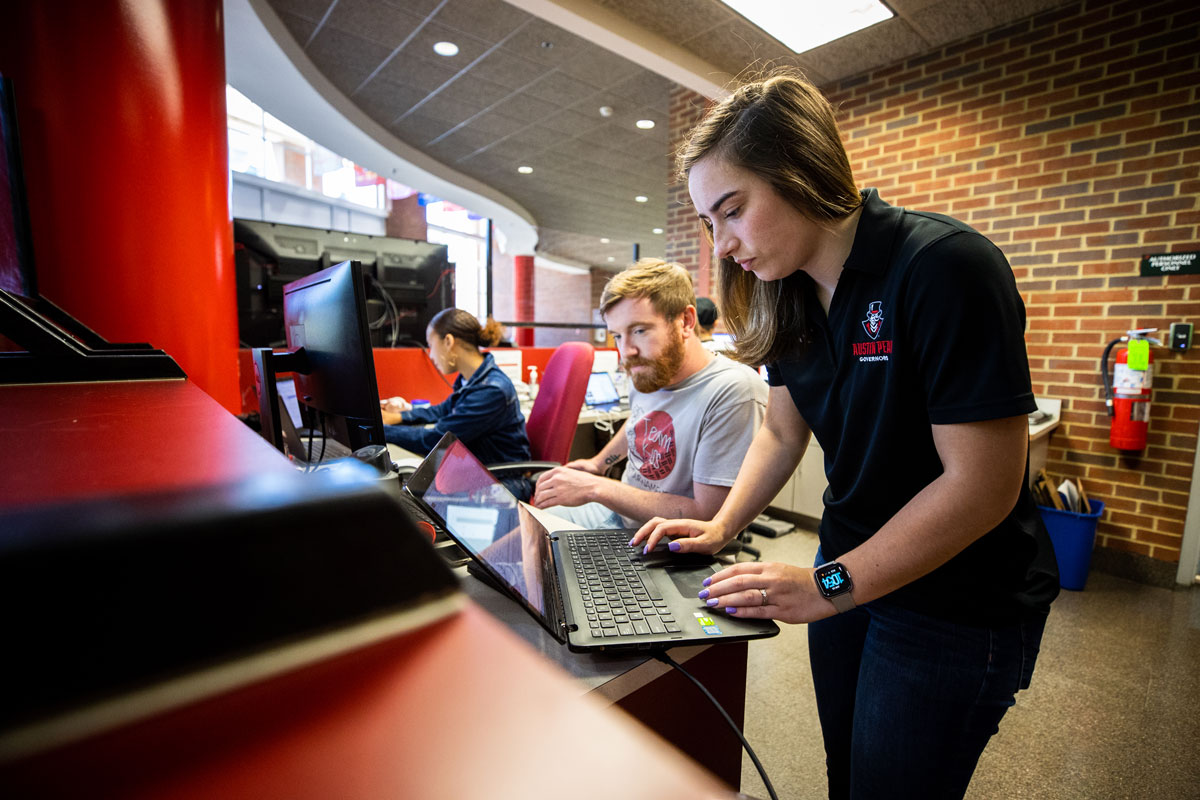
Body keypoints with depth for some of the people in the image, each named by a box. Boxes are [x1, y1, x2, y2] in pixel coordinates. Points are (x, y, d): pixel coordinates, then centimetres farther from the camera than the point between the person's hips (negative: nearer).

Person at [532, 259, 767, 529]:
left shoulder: (734, 392, -25)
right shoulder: (646, 373, 0)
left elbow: (707, 515, -26)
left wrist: (596, 488, -25)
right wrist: (598, 462, 15)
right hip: (615, 512, 7)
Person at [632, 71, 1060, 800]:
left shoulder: (946, 269, -24)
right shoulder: (789, 295, -1)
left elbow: (983, 483, -24)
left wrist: (829, 585, -22)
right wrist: (722, 527, -5)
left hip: (959, 609, -6)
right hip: (848, 574, 6)